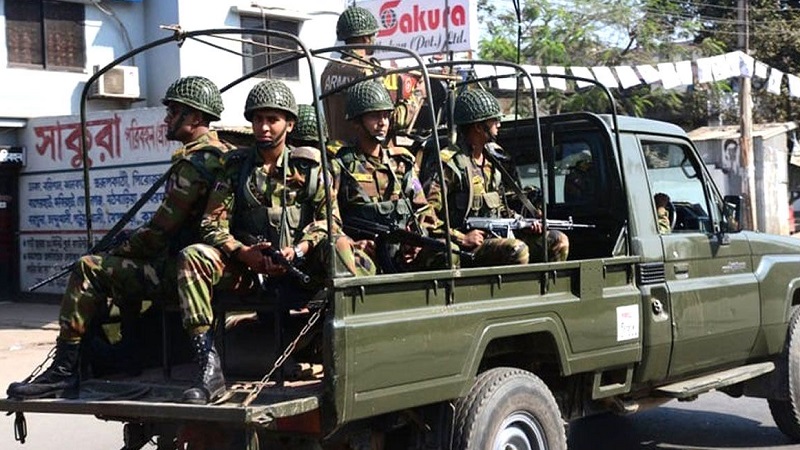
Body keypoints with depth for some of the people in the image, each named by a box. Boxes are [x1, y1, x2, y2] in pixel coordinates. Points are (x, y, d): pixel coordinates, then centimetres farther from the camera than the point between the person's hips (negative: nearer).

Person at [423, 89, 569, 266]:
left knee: (558, 241, -1)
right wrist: (462, 239, -20)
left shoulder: (491, 161, 16)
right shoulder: (449, 163, -11)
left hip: (496, 238, 9)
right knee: (517, 250, -33)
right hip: (464, 250, -9)